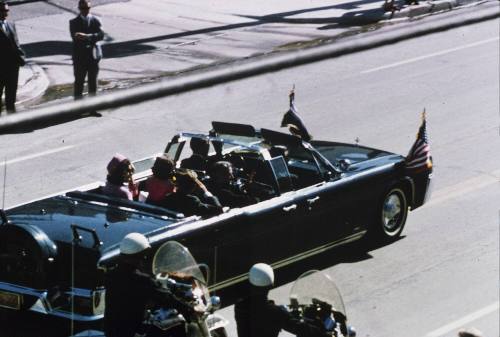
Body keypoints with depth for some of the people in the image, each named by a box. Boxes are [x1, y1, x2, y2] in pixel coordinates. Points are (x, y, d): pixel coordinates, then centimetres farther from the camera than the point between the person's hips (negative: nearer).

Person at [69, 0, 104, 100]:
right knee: (79, 81, 0)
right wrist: (92, 38, -24)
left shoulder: (95, 20, 4)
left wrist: (87, 36, -26)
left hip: (93, 55, 2)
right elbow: (75, 37, -13)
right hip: (79, 56, -2)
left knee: (93, 80, 9)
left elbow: (101, 35, -10)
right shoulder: (74, 22, 2)